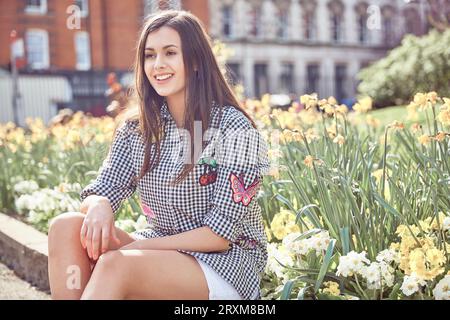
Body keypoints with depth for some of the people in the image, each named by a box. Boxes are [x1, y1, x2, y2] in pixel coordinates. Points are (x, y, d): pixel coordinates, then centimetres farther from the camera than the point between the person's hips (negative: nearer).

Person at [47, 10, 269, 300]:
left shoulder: (234, 128, -12)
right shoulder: (136, 128, 6)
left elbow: (220, 235, -14)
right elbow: (103, 191, 1)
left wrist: (139, 246, -21)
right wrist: (98, 207, -24)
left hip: (228, 261, -5)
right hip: (162, 250, 6)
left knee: (115, 265, -32)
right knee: (66, 227, -19)